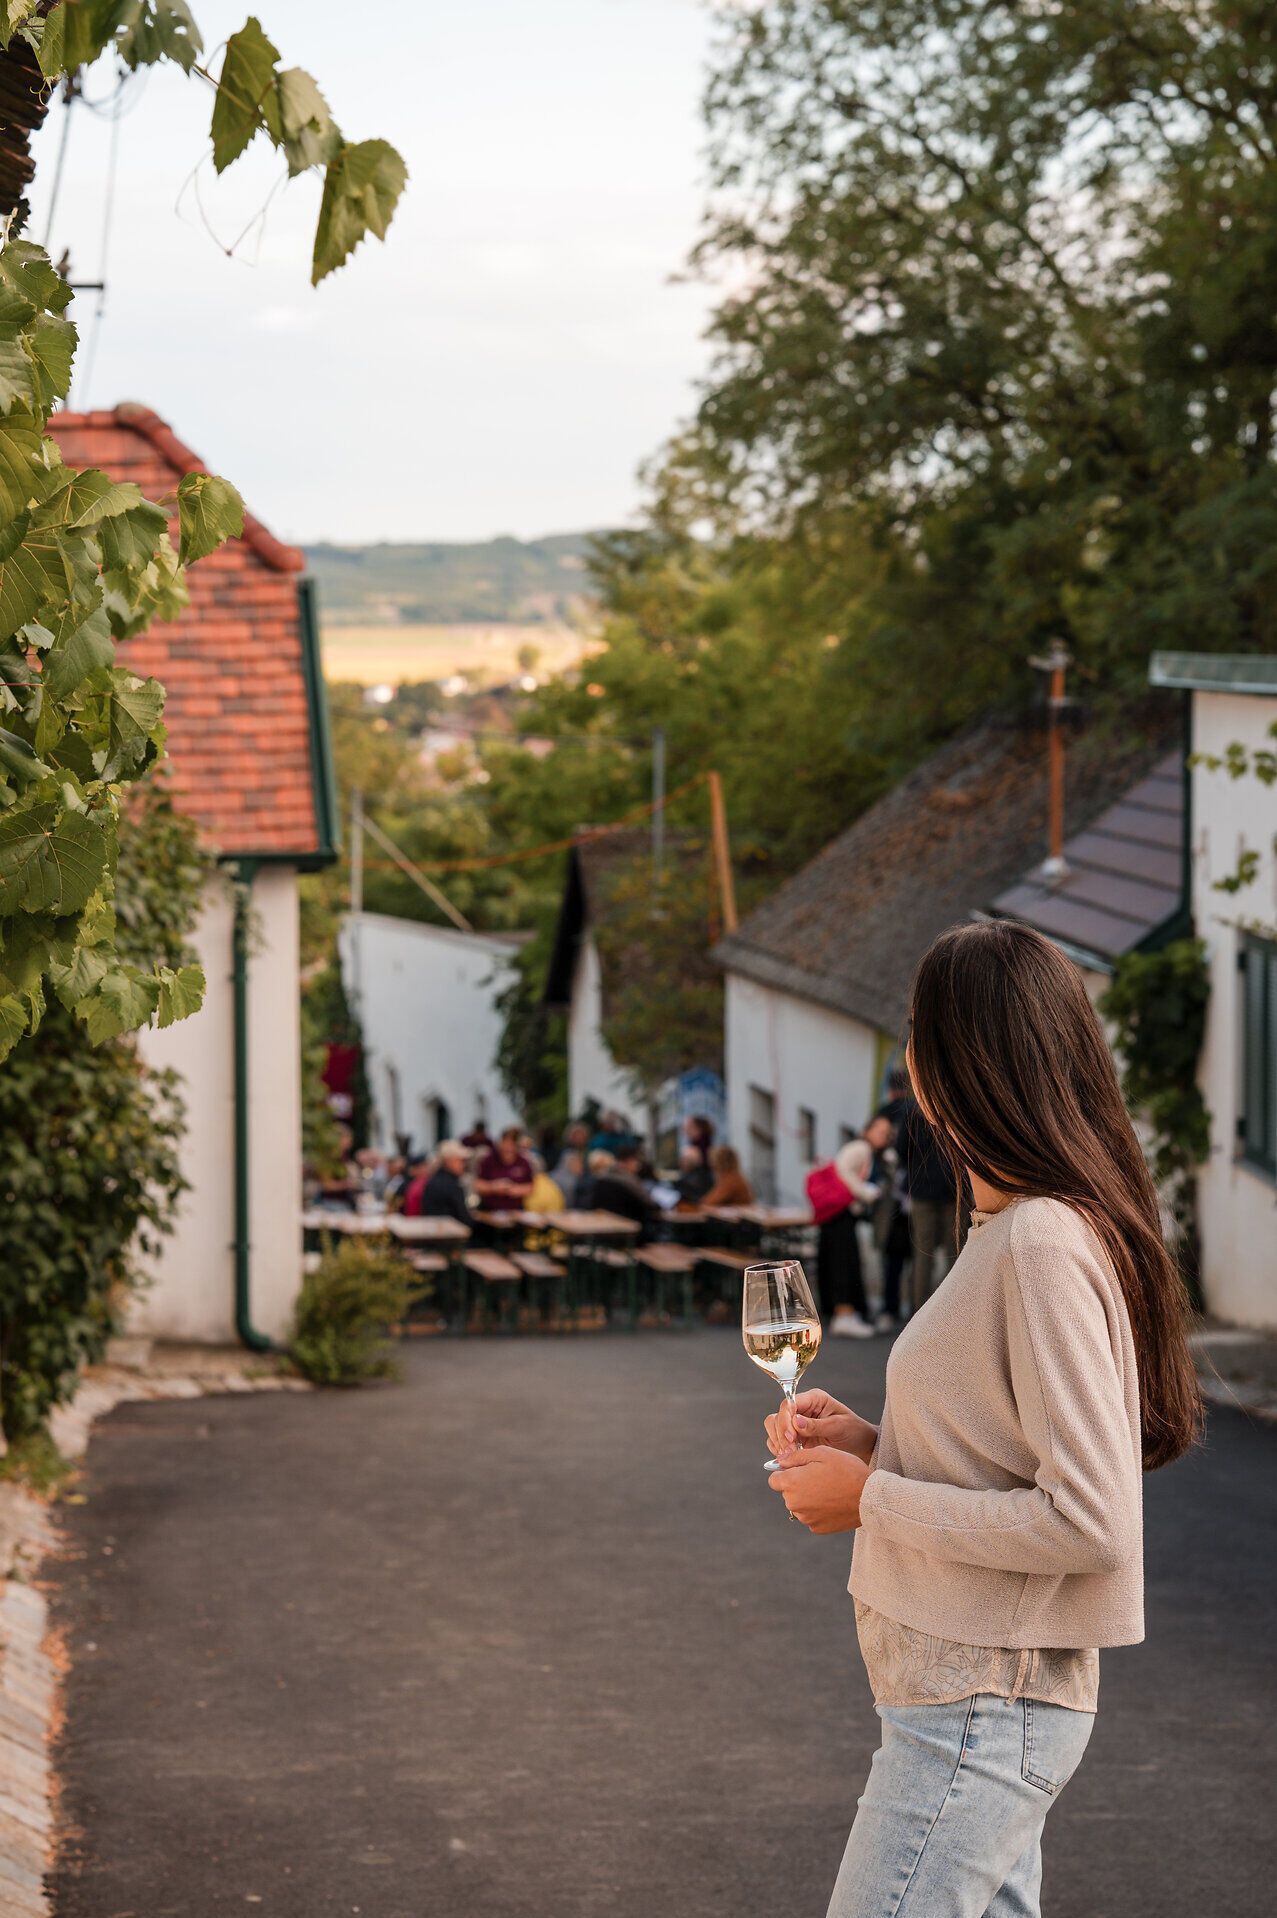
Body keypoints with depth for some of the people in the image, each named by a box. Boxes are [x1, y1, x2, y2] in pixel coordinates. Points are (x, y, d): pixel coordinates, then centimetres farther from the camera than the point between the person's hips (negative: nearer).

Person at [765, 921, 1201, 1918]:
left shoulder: (1044, 1247, -21)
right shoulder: (1016, 1227, 11)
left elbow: (1090, 1523, -24)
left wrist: (872, 1500, -16)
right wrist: (876, 1443, 7)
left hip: (979, 1714, -10)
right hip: (978, 1695, 10)